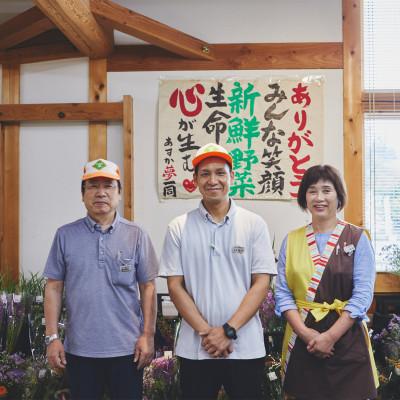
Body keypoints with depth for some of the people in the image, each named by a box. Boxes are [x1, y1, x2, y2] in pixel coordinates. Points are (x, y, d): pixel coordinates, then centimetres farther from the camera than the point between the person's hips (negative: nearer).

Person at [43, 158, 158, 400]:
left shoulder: (136, 235, 0)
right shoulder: (66, 235, 1)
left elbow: (148, 287, 1)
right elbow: (54, 288, 4)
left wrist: (148, 335, -3)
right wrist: (52, 337, -1)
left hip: (127, 348, 0)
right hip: (79, 349, 1)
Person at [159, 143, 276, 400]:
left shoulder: (254, 224, 1)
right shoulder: (179, 228, 2)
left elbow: (261, 283, -4)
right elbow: (175, 286, 0)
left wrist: (228, 330, -12)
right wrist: (206, 332, -10)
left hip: (246, 347, 0)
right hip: (195, 348, 1)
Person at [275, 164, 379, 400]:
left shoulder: (357, 238, -1)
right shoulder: (291, 240, 6)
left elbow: (363, 294, -7)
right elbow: (283, 293, 2)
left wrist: (330, 336, -14)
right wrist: (305, 332, -12)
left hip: (346, 339, -2)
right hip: (301, 340, 2)